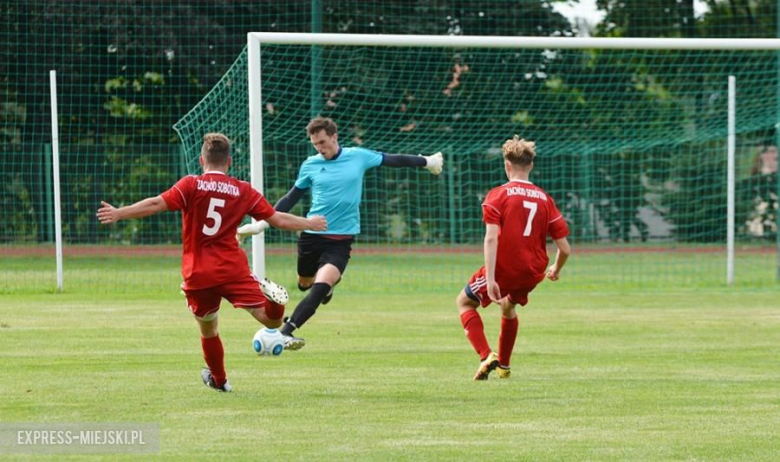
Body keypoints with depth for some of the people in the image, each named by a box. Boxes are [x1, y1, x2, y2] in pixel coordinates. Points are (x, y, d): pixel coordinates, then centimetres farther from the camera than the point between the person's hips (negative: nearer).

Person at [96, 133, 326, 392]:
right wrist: (309, 224, 26)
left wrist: (118, 214, -12)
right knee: (272, 321, -5)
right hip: (233, 270, 0)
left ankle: (219, 380, 34)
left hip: (198, 275, 0)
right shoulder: (243, 191, 7)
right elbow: (278, 219, 10)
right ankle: (271, 299, -36)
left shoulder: (191, 185, 0)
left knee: (208, 330, 21)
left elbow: (156, 204, -13)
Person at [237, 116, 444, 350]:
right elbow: (291, 198, 12)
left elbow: (392, 160, 12)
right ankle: (330, 281, 52)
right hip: (311, 236, 3)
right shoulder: (310, 165, 2)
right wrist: (262, 223, 7)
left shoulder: (358, 156, -1)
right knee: (305, 284, 18)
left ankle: (286, 331, -19)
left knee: (320, 288, -21)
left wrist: (426, 161, 21)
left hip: (341, 239, -3)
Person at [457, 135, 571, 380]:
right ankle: (503, 365, 43)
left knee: (465, 302, 19)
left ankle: (486, 356, -1)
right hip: (532, 274, 5)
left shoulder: (498, 195, -6)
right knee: (508, 306, 35)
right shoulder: (545, 199, 4)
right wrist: (556, 270, 24)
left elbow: (491, 238, -19)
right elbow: (565, 249, 3)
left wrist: (490, 279, -22)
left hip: (504, 268, -5)